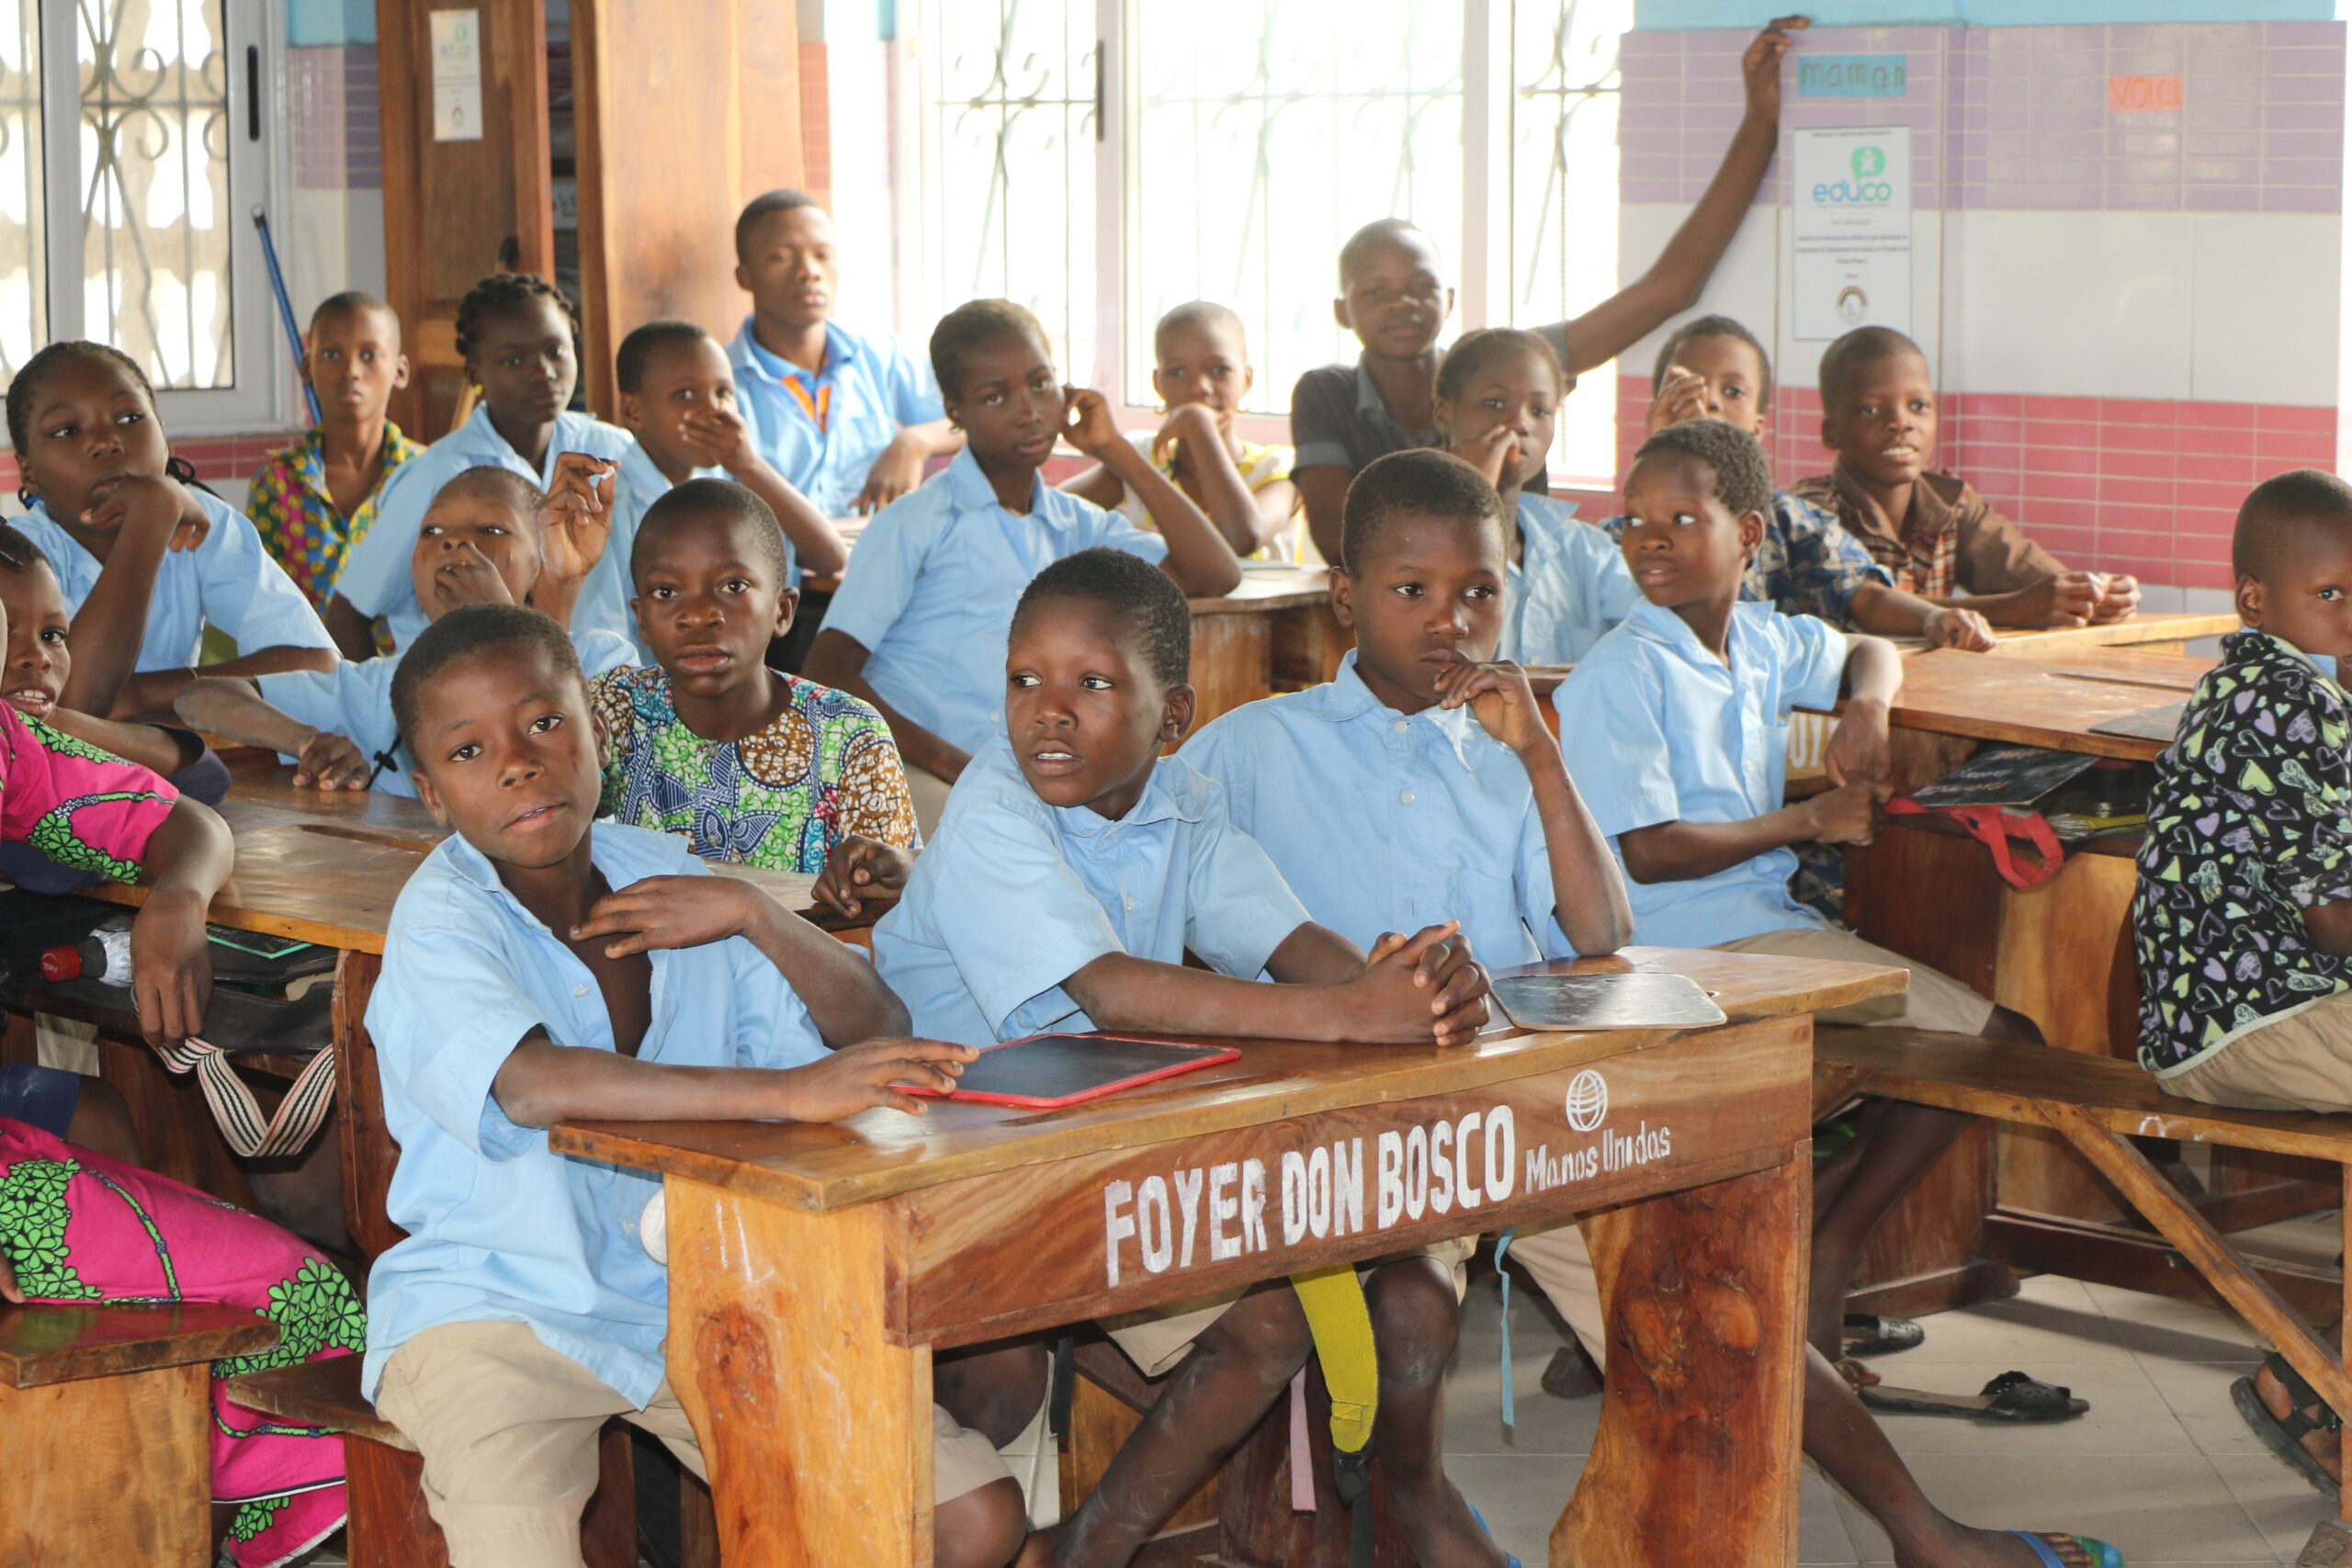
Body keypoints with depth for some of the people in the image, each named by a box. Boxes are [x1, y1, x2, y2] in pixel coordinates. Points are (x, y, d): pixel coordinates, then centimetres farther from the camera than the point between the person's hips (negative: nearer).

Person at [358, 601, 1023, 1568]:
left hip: (688, 1298, 5)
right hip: (496, 1307, -5)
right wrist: (789, 1091, -43)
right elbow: (534, 1086, -36)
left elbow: (875, 1033, 4)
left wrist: (751, 915, -13)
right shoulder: (443, 922, -14)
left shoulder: (663, 876, 4)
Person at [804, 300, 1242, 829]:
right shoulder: (915, 524, 3)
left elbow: (1216, 575, 8)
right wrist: (949, 761, -17)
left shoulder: (1078, 526, 19)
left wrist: (1117, 452, 10)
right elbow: (827, 672, -4)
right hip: (908, 772, -5)